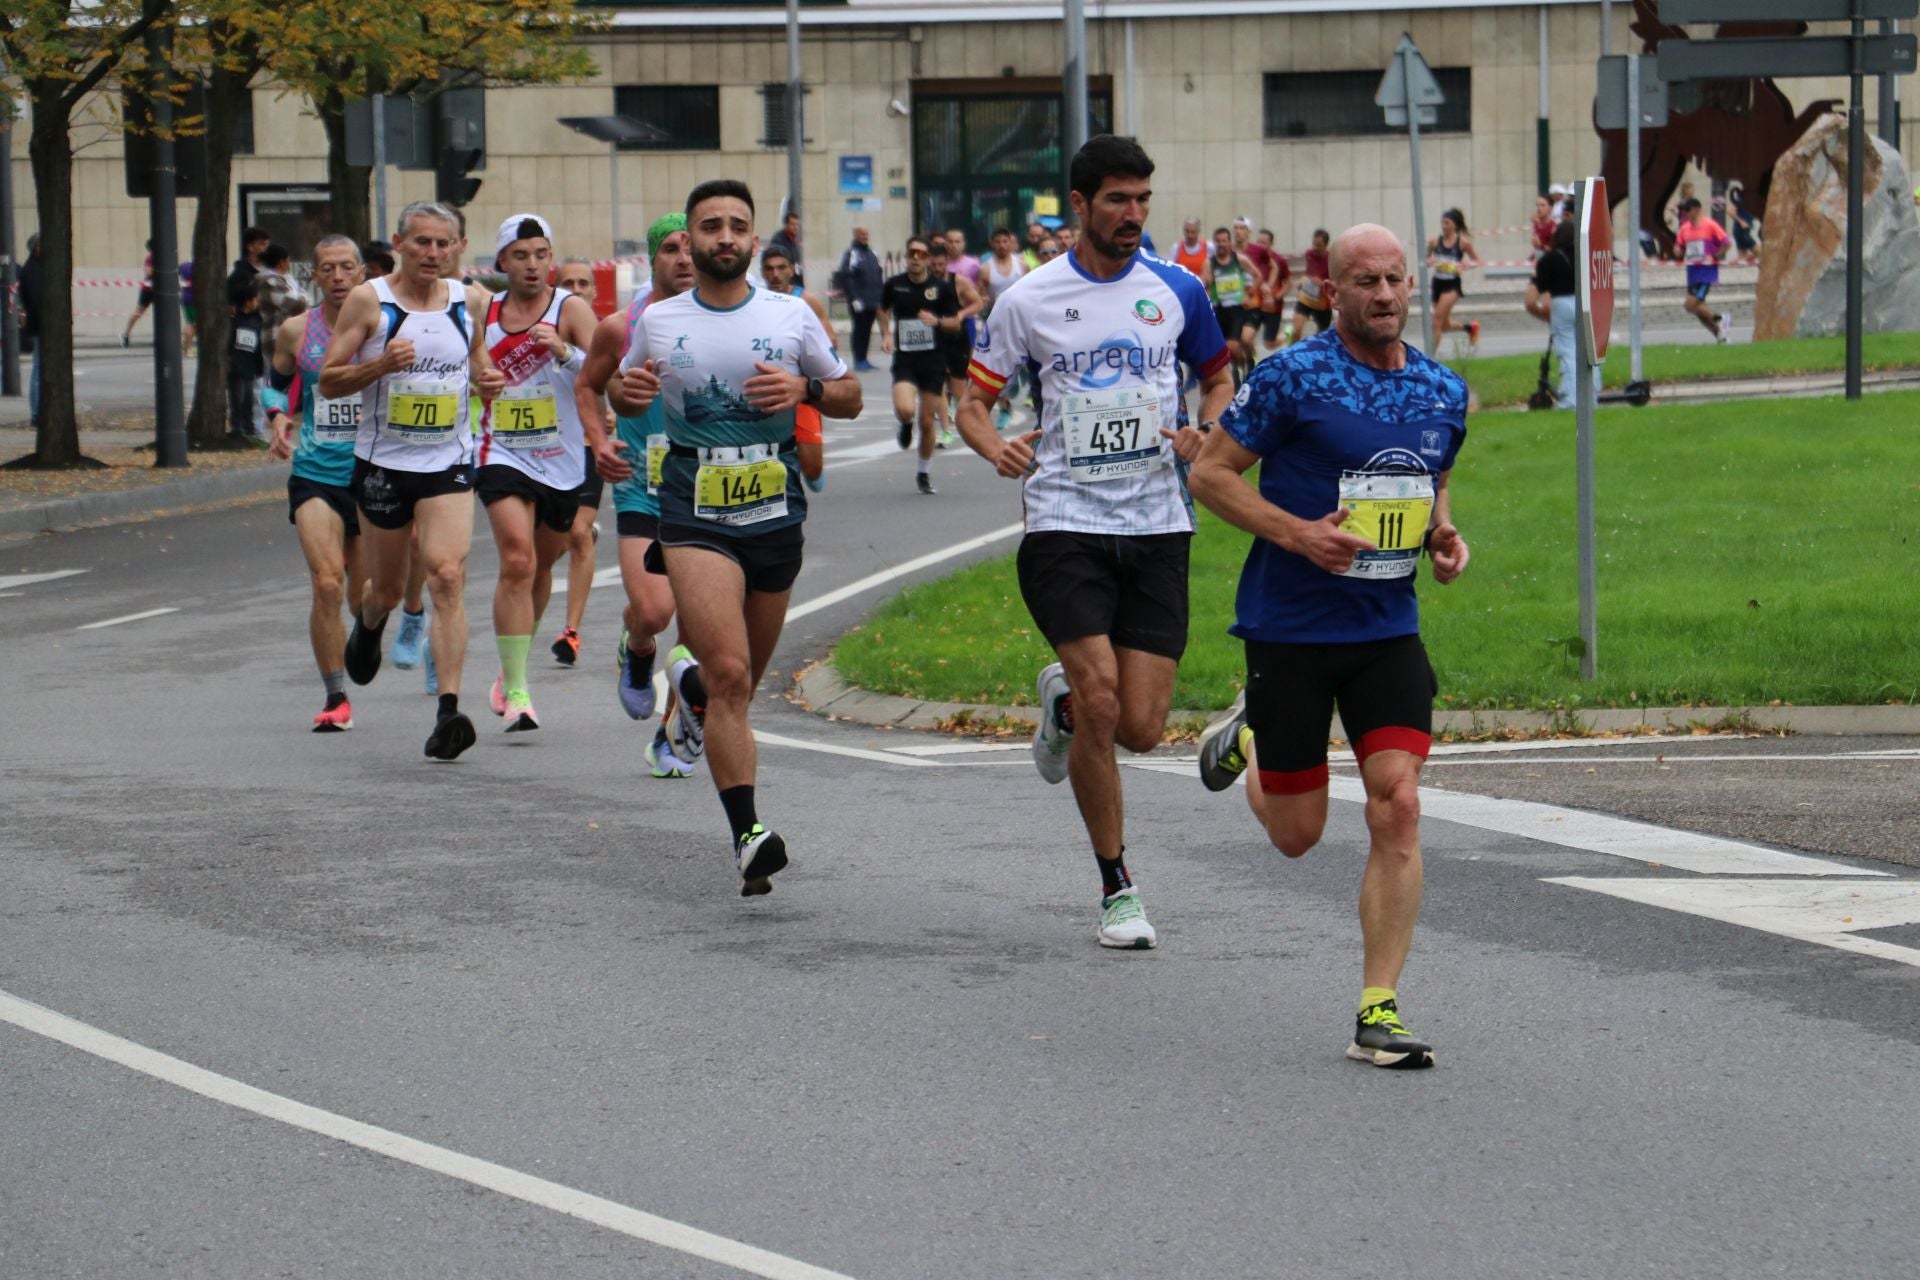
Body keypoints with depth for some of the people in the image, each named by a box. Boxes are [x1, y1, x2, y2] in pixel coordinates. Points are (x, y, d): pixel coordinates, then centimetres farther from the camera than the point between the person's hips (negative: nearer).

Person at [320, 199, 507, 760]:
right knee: (388, 586, 13)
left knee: (447, 576, -17)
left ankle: (448, 710, -22)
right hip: (383, 462, -1)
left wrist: (490, 382, -3)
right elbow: (329, 381, -5)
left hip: (449, 463, 1)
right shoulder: (369, 301, -4)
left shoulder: (468, 303, 5)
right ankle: (368, 625, 52)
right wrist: (381, 364, -22)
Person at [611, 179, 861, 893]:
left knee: (743, 679, 15)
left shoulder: (791, 316, 3)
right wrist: (627, 393, -5)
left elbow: (851, 398, 10)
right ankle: (748, 834, -20)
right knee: (729, 673, -18)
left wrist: (805, 388, -11)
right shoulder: (658, 322, 4)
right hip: (694, 518, -2)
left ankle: (690, 682, 52)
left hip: (777, 518, 2)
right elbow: (625, 391, 20)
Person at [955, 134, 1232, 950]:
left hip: (1157, 528, 2)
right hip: (1065, 523, -2)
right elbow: (973, 401, 8)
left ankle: (1063, 704, 33)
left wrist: (1205, 436, -2)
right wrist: (997, 447, -15)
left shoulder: (1178, 291, 5)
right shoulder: (1030, 300, 1)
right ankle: (1115, 887, 1)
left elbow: (1219, 375, 20)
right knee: (1101, 696, -15)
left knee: (1141, 728, -4)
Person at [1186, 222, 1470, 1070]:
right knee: (1297, 833, 7)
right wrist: (1298, 533, -18)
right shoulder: (1293, 377, -11)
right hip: (1290, 626, -3)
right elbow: (1210, 473, -6)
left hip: (1388, 627, 3)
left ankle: (1378, 1011, -6)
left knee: (1398, 808, -12)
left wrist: (1444, 536, 1)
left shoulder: (1443, 392, 6)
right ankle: (1247, 745, 44)